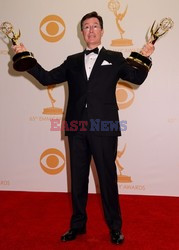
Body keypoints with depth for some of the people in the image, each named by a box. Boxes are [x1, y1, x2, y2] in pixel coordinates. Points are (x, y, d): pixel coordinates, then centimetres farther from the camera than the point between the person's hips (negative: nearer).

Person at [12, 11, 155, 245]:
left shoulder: (115, 58, 9)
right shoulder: (72, 61, 16)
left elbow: (137, 78, -2)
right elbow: (47, 78, 11)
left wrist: (144, 58, -20)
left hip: (103, 128, -3)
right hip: (77, 128, 3)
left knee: (108, 177, 4)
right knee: (78, 177, 12)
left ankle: (115, 227, 20)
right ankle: (78, 224, 27)